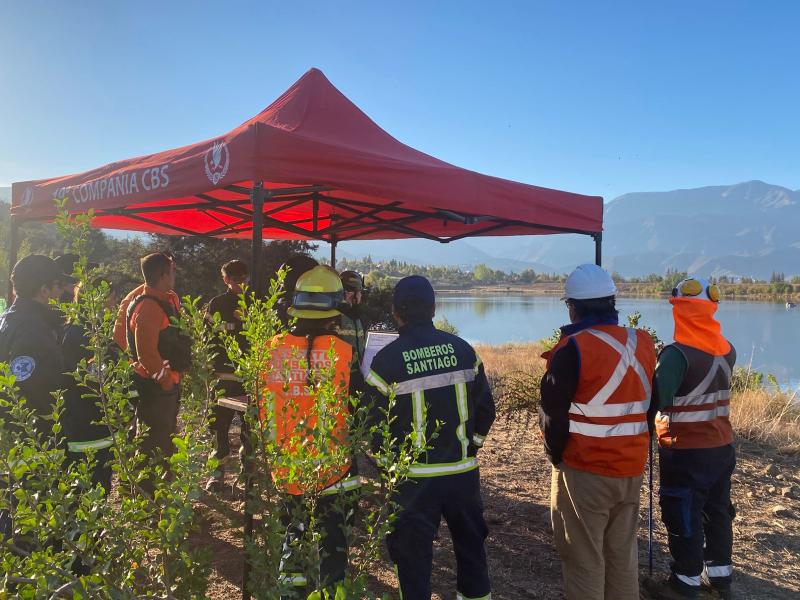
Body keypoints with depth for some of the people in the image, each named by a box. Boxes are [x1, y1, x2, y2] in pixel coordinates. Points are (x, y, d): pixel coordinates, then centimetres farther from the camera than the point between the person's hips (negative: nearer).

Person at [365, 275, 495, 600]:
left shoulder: (387, 360, -13)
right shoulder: (462, 349, -2)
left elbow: (375, 423, -8)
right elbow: (485, 406, 5)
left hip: (414, 475, -4)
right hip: (463, 470, 4)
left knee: (413, 549, 11)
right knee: (470, 540, 23)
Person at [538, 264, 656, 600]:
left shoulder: (573, 349, -18)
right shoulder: (642, 343, 3)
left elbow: (553, 413, -14)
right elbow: (645, 406, 10)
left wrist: (556, 455, 3)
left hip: (585, 472, -6)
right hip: (632, 468, 7)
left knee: (584, 560, 7)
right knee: (623, 554, 19)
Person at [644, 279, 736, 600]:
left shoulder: (677, 353, -23)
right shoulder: (727, 350, 1)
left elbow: (657, 400, -27)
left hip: (686, 453, -7)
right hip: (722, 447, 7)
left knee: (683, 517, 7)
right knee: (717, 512, 20)